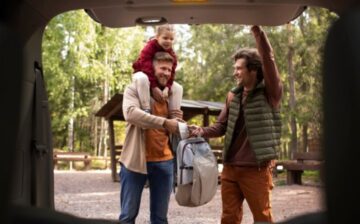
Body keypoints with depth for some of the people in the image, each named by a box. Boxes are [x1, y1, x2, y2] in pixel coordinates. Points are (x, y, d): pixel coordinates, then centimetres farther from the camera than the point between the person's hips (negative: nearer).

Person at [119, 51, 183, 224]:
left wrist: (177, 122, 1)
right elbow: (131, 113, -23)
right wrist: (164, 122, -27)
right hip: (135, 160, -4)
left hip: (164, 162, 5)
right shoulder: (134, 89, -2)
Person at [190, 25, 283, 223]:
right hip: (230, 167, 6)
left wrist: (257, 30, -26)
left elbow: (268, 60, -21)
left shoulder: (269, 93, -6)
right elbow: (221, 126, 13)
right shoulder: (233, 96, 11)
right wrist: (202, 131, -5)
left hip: (256, 169, -5)